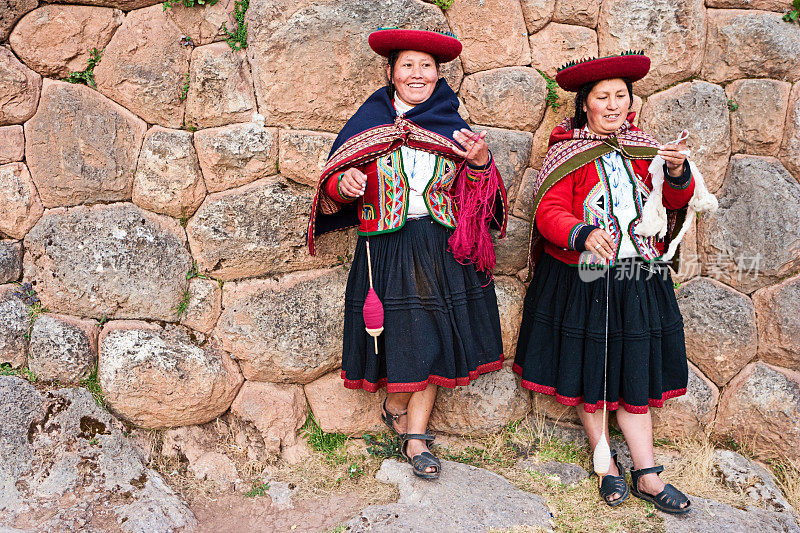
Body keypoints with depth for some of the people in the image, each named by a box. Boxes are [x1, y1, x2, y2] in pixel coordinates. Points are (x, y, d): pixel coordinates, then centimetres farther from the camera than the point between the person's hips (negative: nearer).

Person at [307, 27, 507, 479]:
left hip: (443, 249, 2)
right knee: (404, 337, -1)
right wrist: (344, 184, -17)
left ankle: (415, 436, 20)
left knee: (431, 340, 5)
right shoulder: (367, 124, 4)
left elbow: (477, 197, 10)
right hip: (387, 250, -2)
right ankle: (394, 408, 31)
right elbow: (333, 187, 5)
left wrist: (481, 163, -10)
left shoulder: (454, 127, 9)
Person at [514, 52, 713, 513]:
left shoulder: (643, 146, 8)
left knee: (634, 373, 8)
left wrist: (677, 172, -17)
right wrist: (582, 234, -34)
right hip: (583, 281, -3)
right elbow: (549, 213, -14)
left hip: (639, 280, 3)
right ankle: (607, 463, 26)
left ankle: (647, 476, 17)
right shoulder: (568, 153, -5)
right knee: (588, 372, 7)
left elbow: (676, 201, 4)